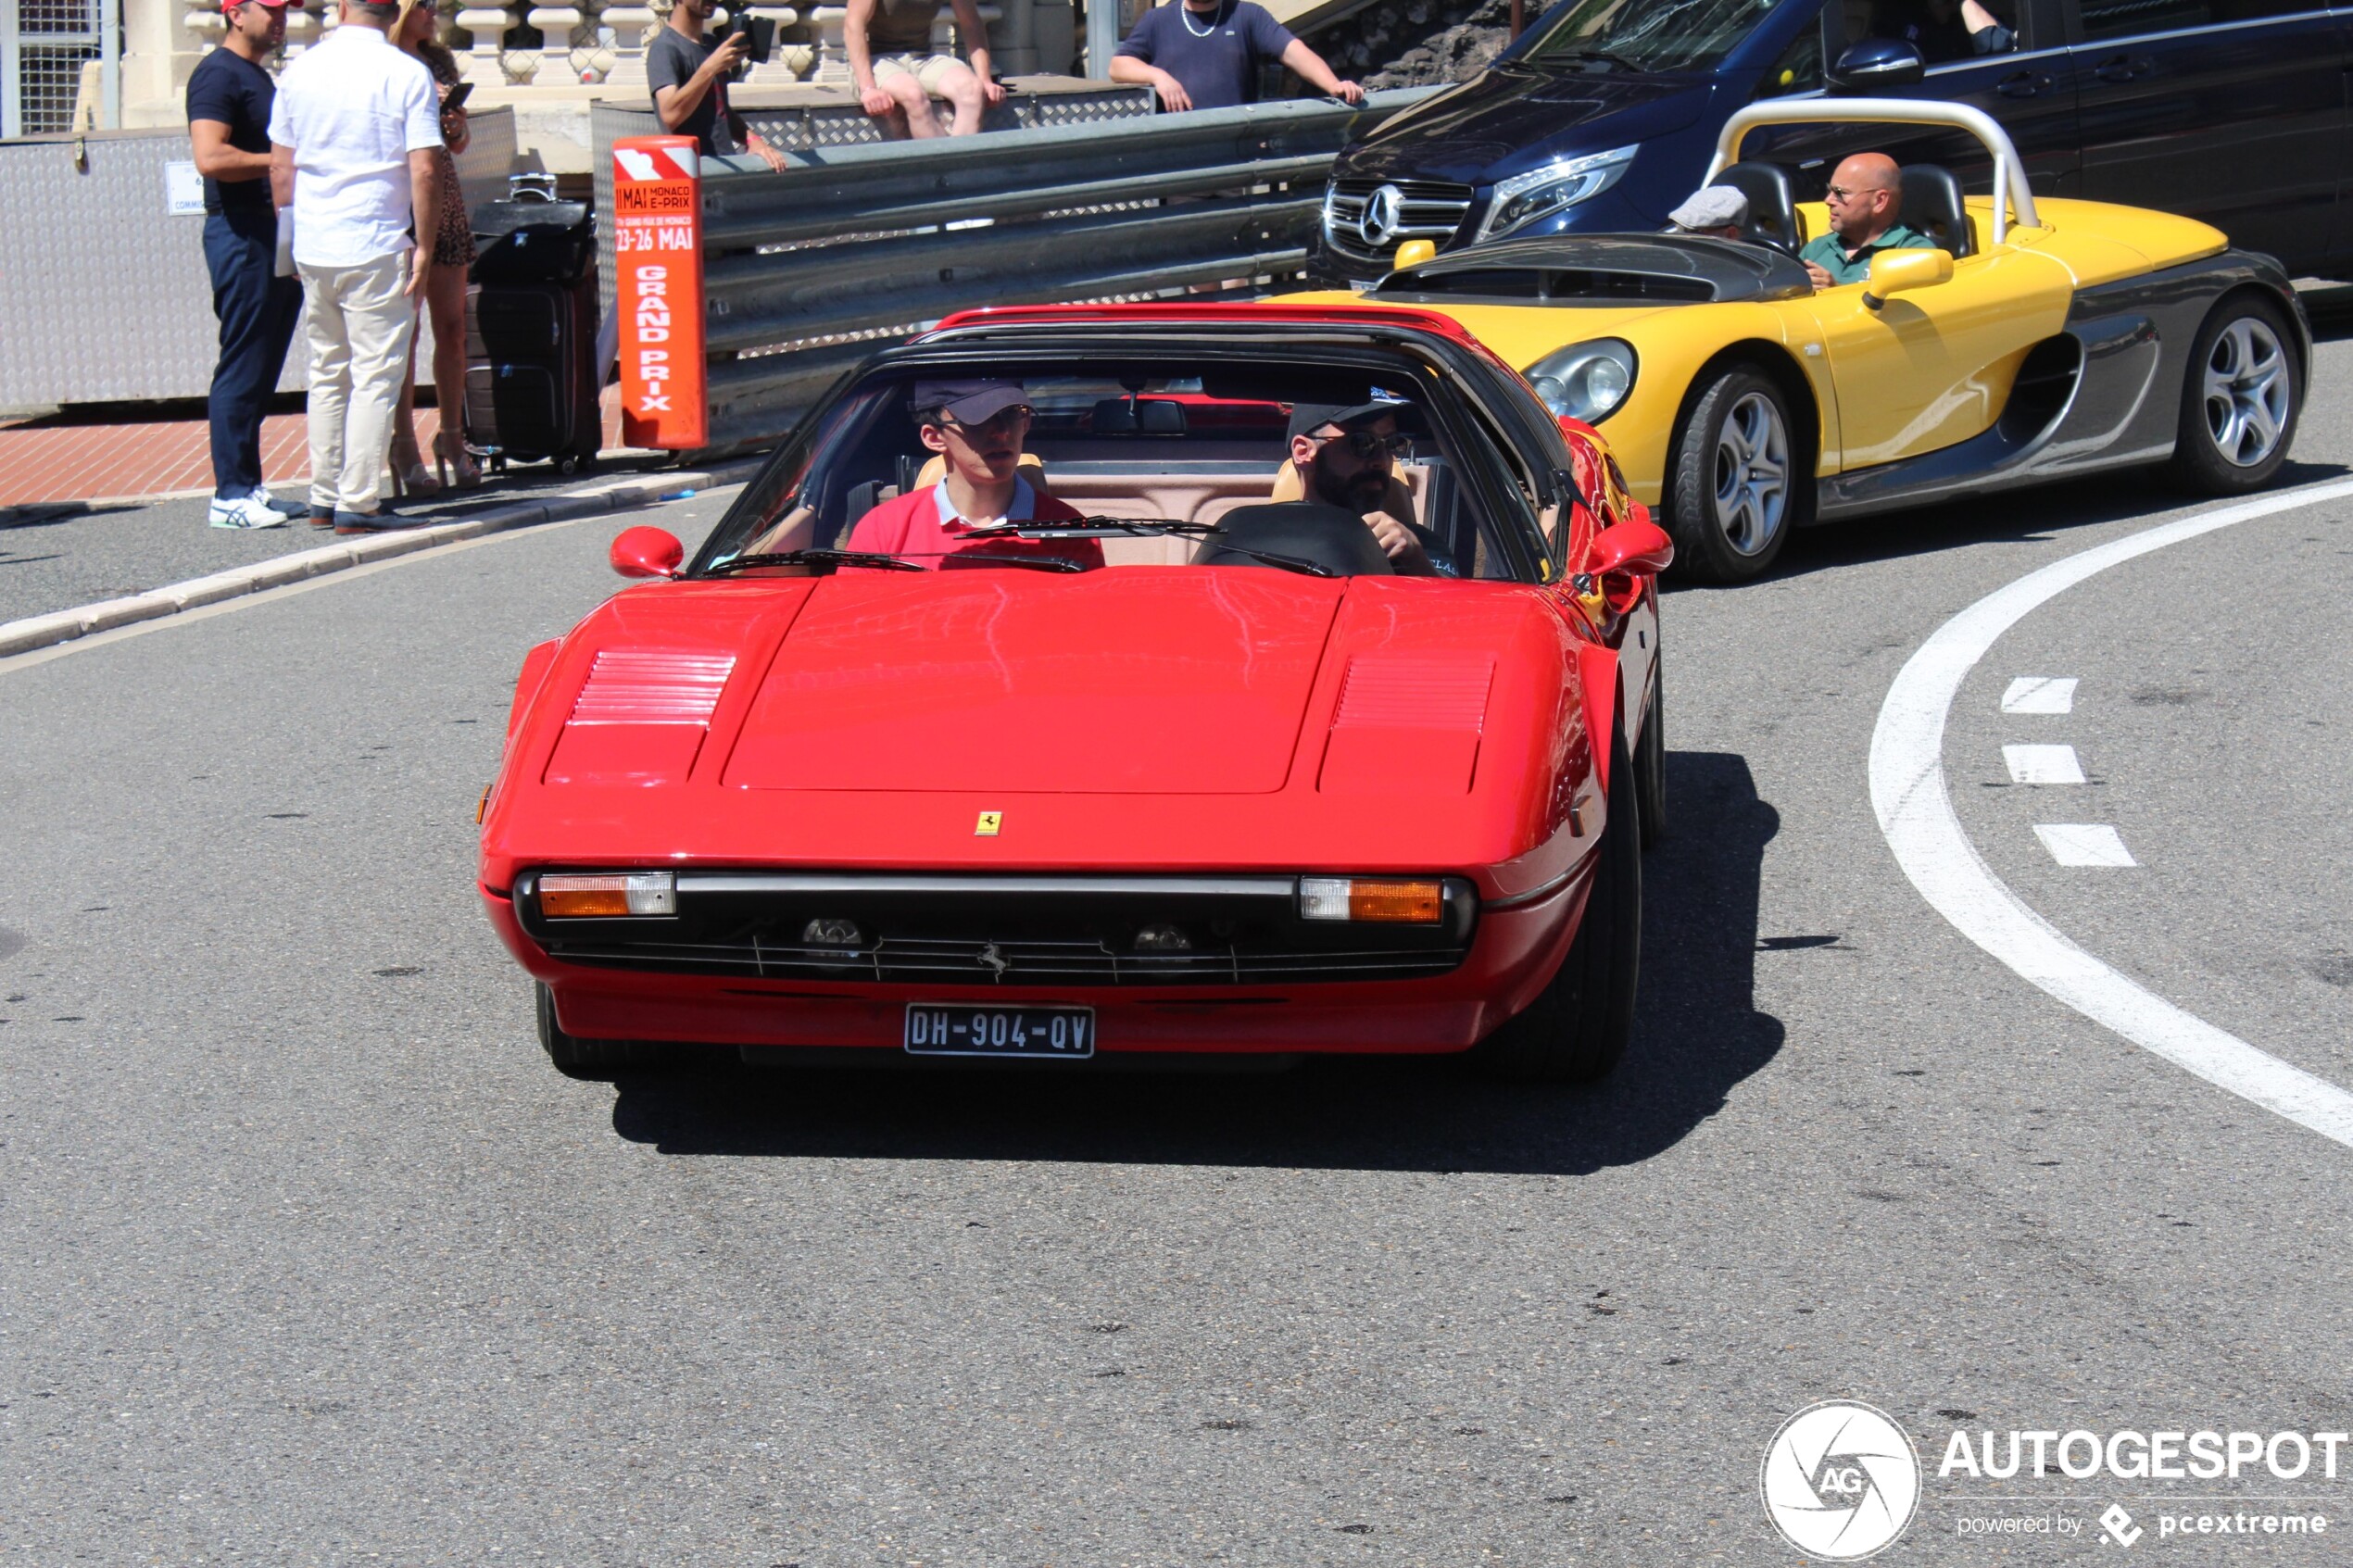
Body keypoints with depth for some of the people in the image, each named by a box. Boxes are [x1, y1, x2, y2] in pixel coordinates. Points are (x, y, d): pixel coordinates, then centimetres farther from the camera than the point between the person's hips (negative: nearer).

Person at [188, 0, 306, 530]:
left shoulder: (258, 75, 20)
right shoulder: (219, 74, -11)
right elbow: (210, 158, -23)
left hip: (272, 232, 10)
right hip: (240, 233, -10)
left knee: (262, 368, 11)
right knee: (242, 369, -8)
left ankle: (246, 487, 15)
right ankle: (231, 496, -5)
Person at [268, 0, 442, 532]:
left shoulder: (301, 69, 6)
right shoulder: (407, 75, -8)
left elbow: (280, 168, 11)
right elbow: (423, 173, -13)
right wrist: (425, 248, -5)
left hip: (312, 249, 5)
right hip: (377, 249, -5)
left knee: (327, 373, 16)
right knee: (376, 376, 0)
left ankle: (324, 497, 19)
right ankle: (359, 503, -1)